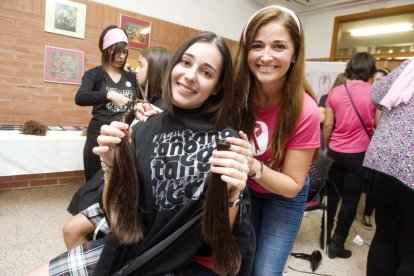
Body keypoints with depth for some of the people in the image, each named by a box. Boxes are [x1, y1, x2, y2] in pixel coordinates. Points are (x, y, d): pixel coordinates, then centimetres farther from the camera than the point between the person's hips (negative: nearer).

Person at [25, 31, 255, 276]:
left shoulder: (225, 139, -14)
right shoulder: (142, 132, -5)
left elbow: (220, 237, -9)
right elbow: (117, 219, -3)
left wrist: (232, 195, -28)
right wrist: (112, 165, -18)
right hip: (132, 249, 4)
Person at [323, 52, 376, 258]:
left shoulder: (335, 92, -1)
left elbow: (328, 126, 0)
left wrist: (327, 148, 14)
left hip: (335, 152, 3)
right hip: (359, 154, -3)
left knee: (333, 195, 18)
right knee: (350, 200, 8)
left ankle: (326, 234, 31)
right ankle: (337, 243, 17)